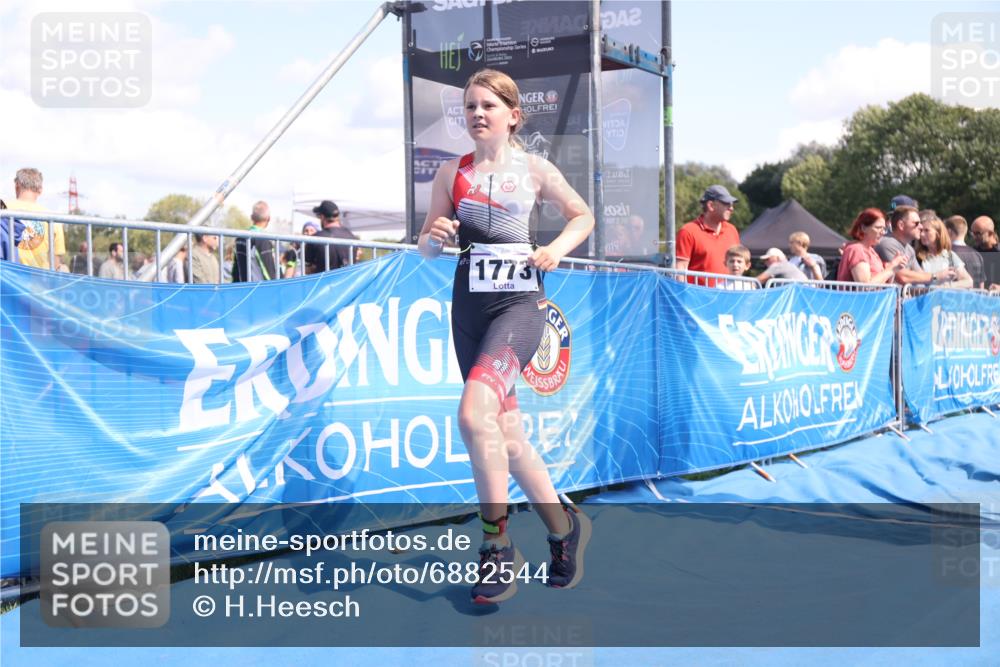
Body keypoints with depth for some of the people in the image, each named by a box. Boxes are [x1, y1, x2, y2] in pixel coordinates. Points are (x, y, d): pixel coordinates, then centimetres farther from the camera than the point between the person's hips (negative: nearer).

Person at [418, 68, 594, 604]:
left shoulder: (534, 170, 3)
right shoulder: (451, 173, 9)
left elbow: (582, 216, 16)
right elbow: (426, 248, 12)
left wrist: (556, 250, -2)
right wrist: (434, 236, -11)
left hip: (519, 302, -4)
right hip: (469, 304, 5)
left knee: (474, 413, -25)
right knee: (507, 437, 8)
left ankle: (495, 546, -11)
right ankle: (564, 527, 27)